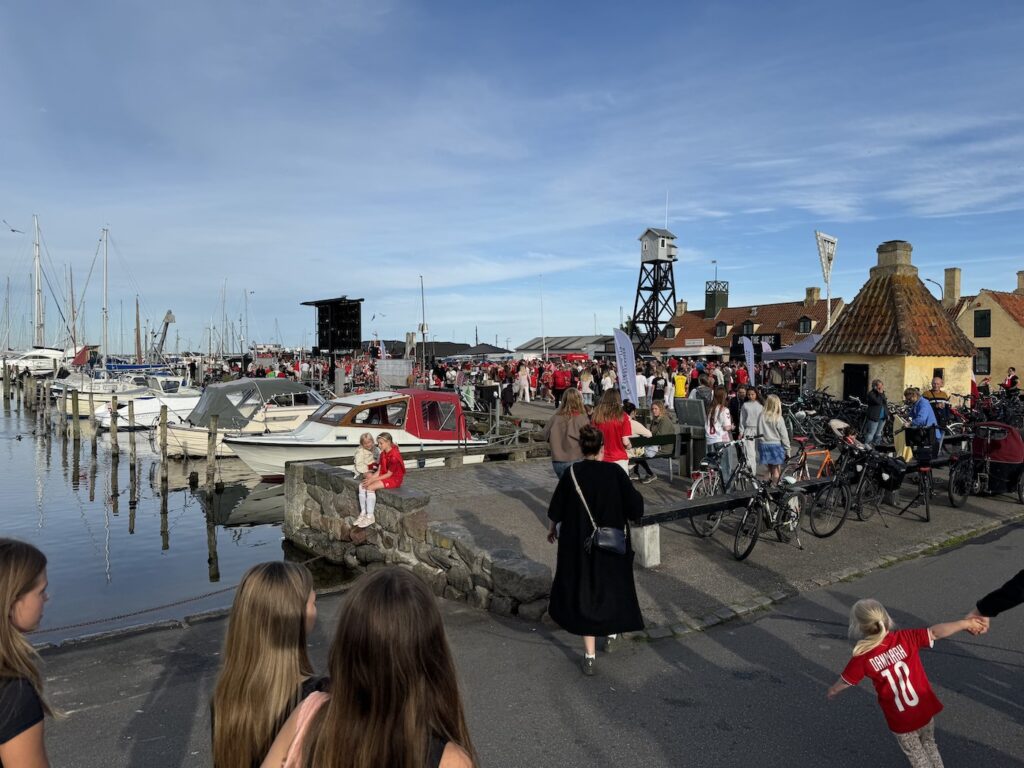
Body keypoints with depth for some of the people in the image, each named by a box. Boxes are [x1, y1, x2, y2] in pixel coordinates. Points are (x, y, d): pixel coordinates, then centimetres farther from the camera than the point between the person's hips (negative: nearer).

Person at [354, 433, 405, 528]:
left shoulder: (394, 455, -22)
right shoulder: (383, 454, 7)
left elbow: (389, 474, -20)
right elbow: (379, 471, 6)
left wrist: (372, 480, -19)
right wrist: (370, 478, -12)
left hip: (394, 479, -9)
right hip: (384, 477, 9)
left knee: (370, 487, -26)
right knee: (362, 486, -9)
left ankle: (370, 517, -18)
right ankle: (363, 513, -5)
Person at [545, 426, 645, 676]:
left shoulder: (572, 474, -9)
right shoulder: (614, 473, -11)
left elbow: (557, 507, 0)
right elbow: (635, 504, -7)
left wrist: (553, 527, 19)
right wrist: (630, 518, 16)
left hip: (579, 544, 0)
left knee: (584, 593, 8)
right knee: (612, 587, 24)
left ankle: (589, 655, 8)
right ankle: (611, 632, 41)